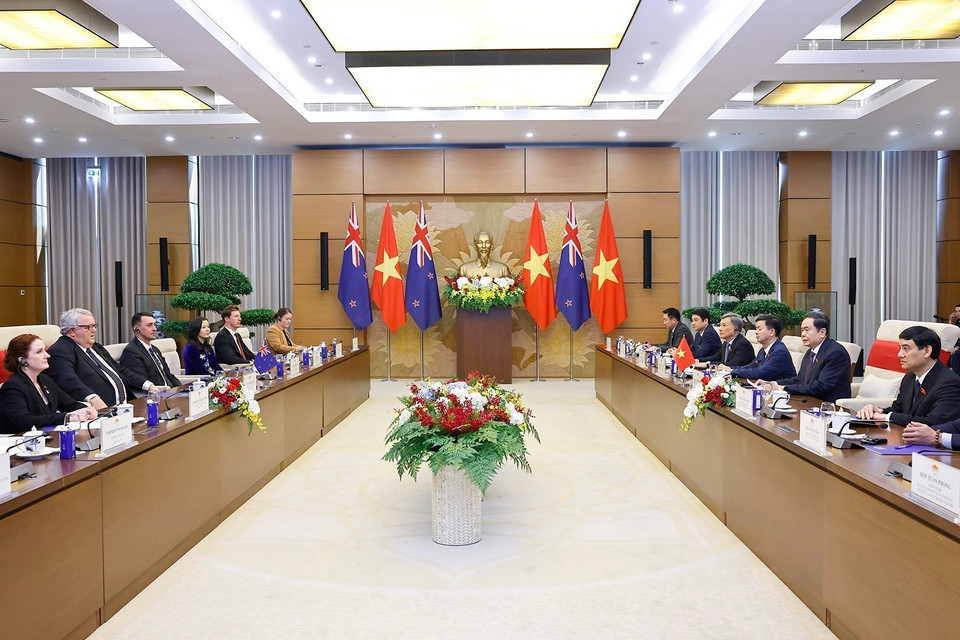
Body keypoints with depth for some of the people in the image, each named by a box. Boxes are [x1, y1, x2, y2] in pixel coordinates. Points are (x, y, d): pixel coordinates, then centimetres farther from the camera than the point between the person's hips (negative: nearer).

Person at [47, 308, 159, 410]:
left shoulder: (96, 347, 24)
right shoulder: (60, 351, -4)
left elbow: (120, 370, 26)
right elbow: (68, 380, -22)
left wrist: (149, 385, 13)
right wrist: (92, 398, -39)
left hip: (124, 405, 9)